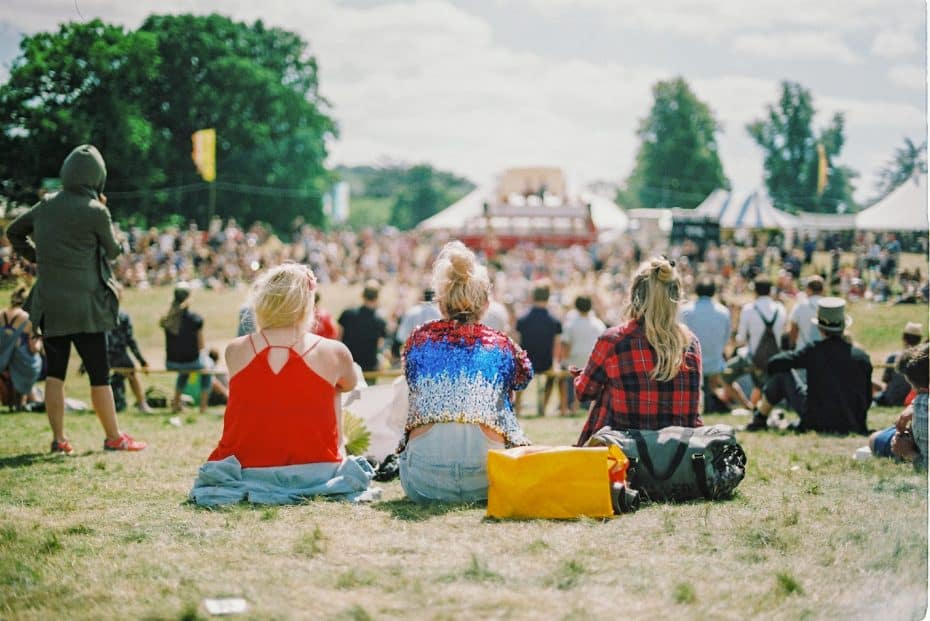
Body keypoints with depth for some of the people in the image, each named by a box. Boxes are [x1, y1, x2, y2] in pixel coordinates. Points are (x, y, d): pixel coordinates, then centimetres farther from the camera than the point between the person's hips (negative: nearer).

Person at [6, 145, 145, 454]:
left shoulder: (47, 205, 4)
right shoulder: (95, 211, -13)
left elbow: (13, 232, 17)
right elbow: (113, 251, 2)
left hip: (48, 303, 5)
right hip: (84, 304, -5)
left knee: (55, 372, 11)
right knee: (99, 374, 4)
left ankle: (58, 439, 12)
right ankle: (114, 437, 11)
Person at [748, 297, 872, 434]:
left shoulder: (813, 351, -12)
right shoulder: (862, 357, -5)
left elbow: (774, 363, -7)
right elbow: (867, 398, 3)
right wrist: (858, 424, 19)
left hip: (817, 423, -3)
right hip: (851, 426, 3)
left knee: (781, 373, 10)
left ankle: (759, 420, 25)